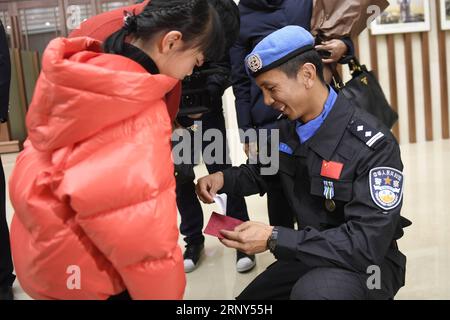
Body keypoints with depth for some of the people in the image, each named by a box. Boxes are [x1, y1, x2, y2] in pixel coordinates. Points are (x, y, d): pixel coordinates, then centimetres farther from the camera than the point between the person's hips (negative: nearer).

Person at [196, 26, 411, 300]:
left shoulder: (372, 145, -26)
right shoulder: (288, 129, -2)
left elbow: (367, 245, -30)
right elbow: (261, 172, 19)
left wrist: (274, 239, -32)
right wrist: (224, 179, -4)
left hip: (368, 262, -7)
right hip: (311, 252, 7)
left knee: (311, 292, -36)